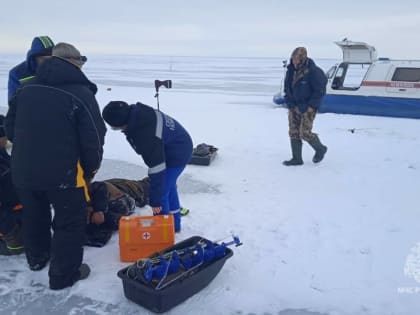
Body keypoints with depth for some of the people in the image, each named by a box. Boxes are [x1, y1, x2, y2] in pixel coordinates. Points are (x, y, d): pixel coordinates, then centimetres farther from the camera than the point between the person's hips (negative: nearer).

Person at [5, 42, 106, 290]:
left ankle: (37, 257, 47)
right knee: (70, 222, 11)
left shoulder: (26, 88, 4)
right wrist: (90, 170, 2)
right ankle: (65, 274, 19)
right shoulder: (81, 94, -14)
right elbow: (93, 139, -15)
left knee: (34, 215, 26)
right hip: (63, 172, -6)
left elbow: (10, 127, 11)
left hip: (23, 169, 6)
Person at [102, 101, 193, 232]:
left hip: (176, 154, -10)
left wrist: (155, 200, -26)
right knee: (167, 186, 22)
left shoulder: (146, 136, -37)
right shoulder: (136, 110, -12)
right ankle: (173, 223, 37)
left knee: (161, 192, -6)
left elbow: (157, 168, -33)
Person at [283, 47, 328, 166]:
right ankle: (297, 158, 15)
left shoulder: (313, 71, -18)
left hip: (308, 107, -6)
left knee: (305, 133, -7)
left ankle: (320, 149, 20)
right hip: (294, 106, 7)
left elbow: (319, 90, -14)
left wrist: (312, 106, -15)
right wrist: (289, 103, 3)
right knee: (293, 132, 5)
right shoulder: (291, 69, 1)